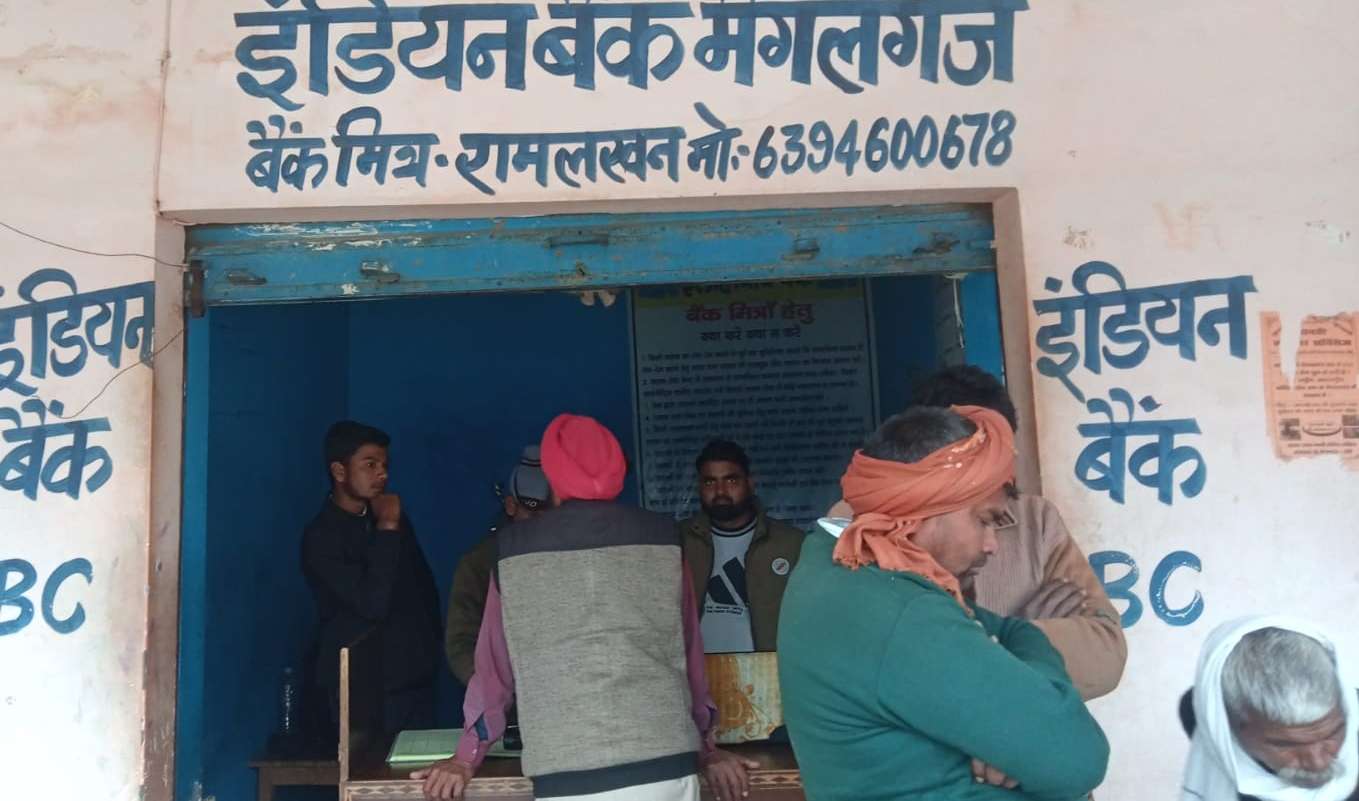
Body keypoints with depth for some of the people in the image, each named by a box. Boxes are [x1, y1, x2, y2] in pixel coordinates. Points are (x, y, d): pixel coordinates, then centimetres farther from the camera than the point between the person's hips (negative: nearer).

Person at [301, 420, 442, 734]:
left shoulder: (391, 518, 9)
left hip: (416, 678, 6)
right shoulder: (320, 537, -12)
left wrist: (431, 645, 14)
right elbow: (372, 604, -22)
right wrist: (386, 530, -19)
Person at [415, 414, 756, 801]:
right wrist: (705, 748, 24)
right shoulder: (661, 537, 5)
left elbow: (495, 664, 11)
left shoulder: (516, 548, 3)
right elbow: (688, 651, 13)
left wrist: (466, 758, 23)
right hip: (666, 765, 1)